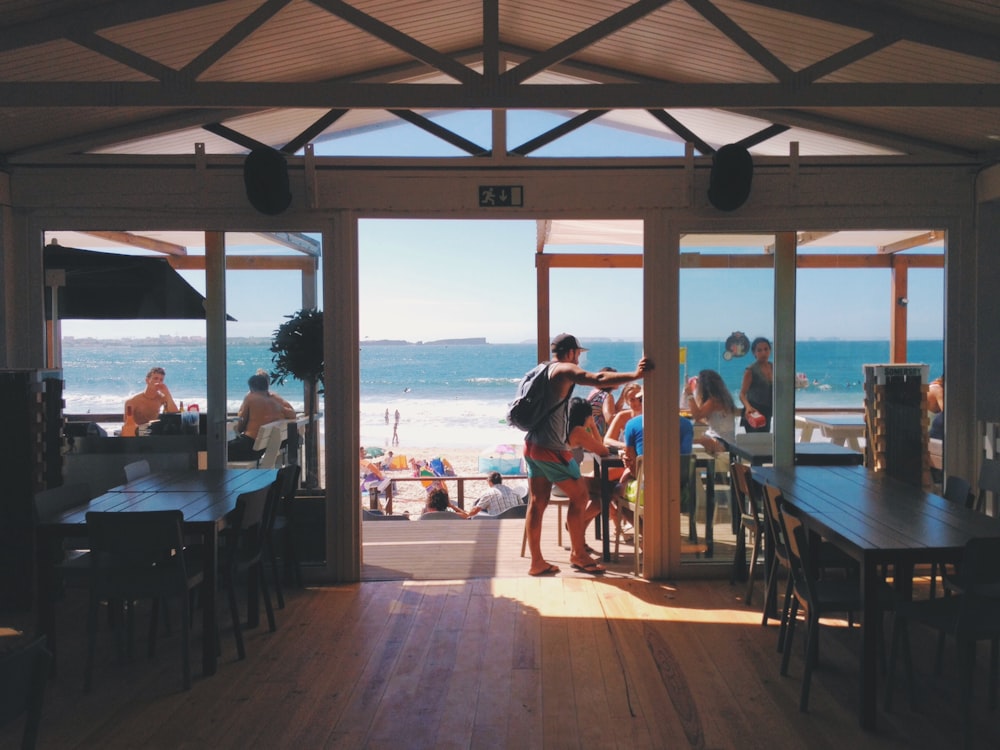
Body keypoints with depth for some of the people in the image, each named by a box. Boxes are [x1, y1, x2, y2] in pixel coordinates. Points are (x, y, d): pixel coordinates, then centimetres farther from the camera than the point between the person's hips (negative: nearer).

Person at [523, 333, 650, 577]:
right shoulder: (565, 370, -10)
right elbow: (598, 379, -26)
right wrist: (635, 375, -29)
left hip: (532, 445, 9)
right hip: (551, 449, -9)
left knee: (537, 503, 9)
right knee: (580, 497, 4)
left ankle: (537, 562, 12)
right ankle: (578, 554, 14)